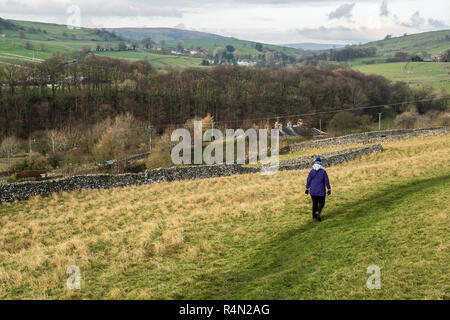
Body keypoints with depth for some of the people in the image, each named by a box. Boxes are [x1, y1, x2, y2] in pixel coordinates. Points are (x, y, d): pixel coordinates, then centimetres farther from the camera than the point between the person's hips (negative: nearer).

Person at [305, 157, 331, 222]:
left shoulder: (311, 172, -4)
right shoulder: (323, 172, -10)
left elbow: (308, 181, 2)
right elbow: (327, 181, -10)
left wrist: (307, 189, 14)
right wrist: (329, 190, -3)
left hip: (313, 191, 3)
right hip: (321, 192, -2)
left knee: (315, 203, 16)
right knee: (321, 203, 12)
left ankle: (314, 216, 20)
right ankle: (318, 212, -14)